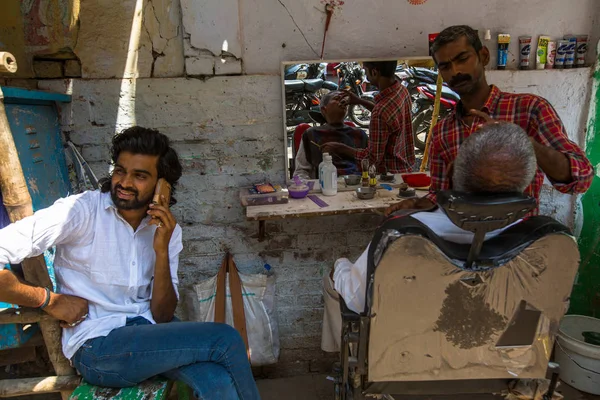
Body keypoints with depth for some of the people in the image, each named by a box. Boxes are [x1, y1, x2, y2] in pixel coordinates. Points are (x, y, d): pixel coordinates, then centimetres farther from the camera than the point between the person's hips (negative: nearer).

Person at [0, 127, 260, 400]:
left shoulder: (167, 229, 2)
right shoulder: (81, 210, -11)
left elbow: (162, 316, -2)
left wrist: (162, 251, -15)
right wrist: (50, 300, -10)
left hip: (147, 330, 4)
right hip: (96, 344, -4)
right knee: (226, 340, -20)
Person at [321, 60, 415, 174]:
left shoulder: (379, 113, -33)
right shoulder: (402, 90, -6)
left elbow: (373, 157, -23)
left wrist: (340, 148, -13)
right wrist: (360, 101, 13)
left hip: (392, 174, -9)